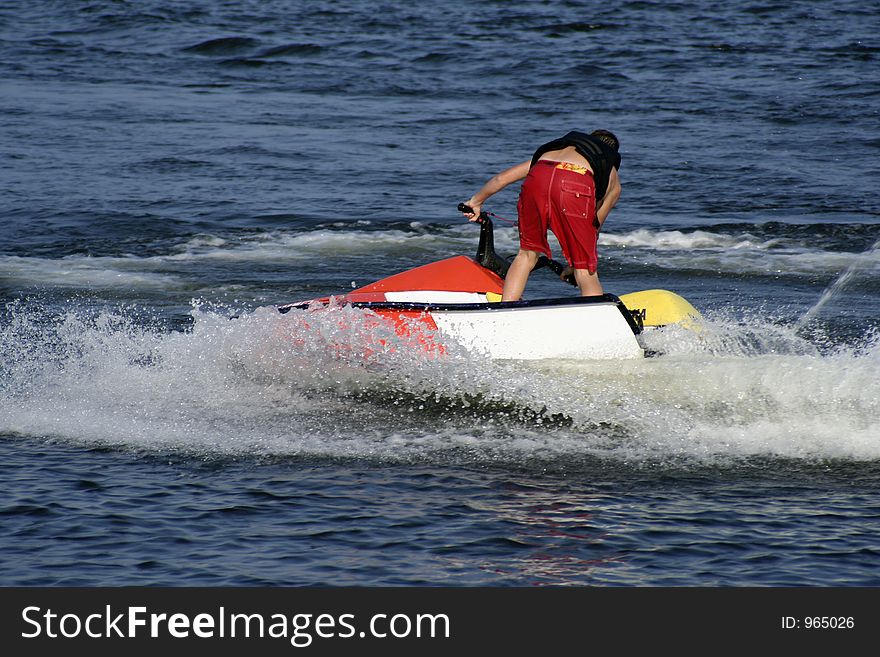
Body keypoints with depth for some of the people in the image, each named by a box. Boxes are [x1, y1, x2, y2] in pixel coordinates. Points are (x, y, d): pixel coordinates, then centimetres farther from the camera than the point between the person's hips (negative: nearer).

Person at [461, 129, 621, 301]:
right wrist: (575, 265, 53)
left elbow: (502, 178, 39)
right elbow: (593, 228, 39)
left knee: (527, 254, 24)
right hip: (576, 188, -2)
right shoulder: (613, 181, 37)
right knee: (586, 271, 8)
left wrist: (476, 201, 54)